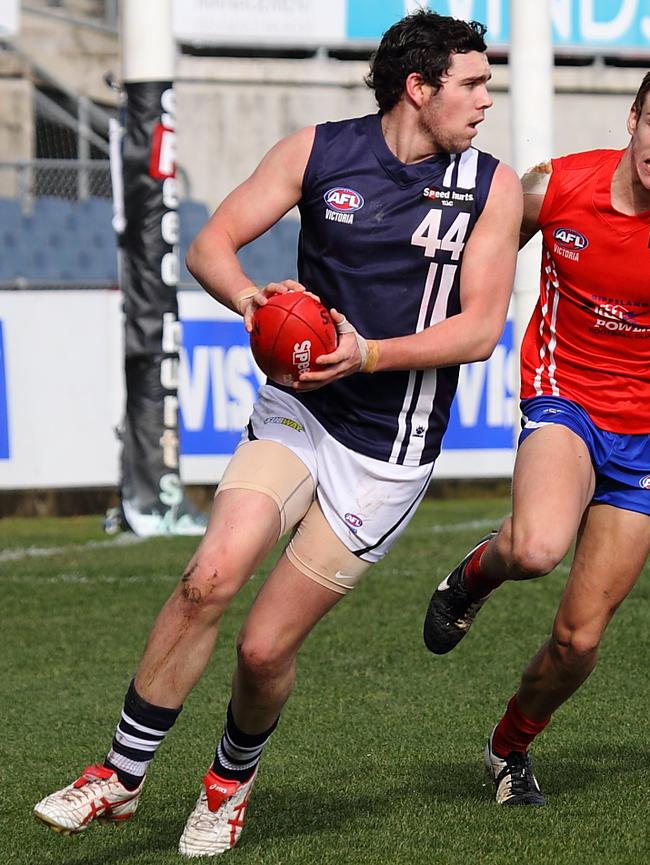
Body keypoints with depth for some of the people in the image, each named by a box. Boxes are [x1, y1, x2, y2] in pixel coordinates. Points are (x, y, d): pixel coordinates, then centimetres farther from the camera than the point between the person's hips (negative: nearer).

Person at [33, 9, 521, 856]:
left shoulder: (492, 185, -2)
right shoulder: (318, 151, 0)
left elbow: (480, 328, -7)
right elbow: (210, 244, 1)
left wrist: (369, 354, -21)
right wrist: (250, 298, -21)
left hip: (387, 453, -1)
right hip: (296, 410, 1)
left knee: (265, 648, -4)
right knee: (211, 577, -21)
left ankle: (233, 777, 27)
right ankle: (121, 776, -7)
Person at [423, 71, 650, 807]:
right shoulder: (555, 188, -9)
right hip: (563, 397, -1)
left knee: (580, 637, 3)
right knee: (537, 547, -36)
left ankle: (511, 746, 33)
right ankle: (478, 572, 1)